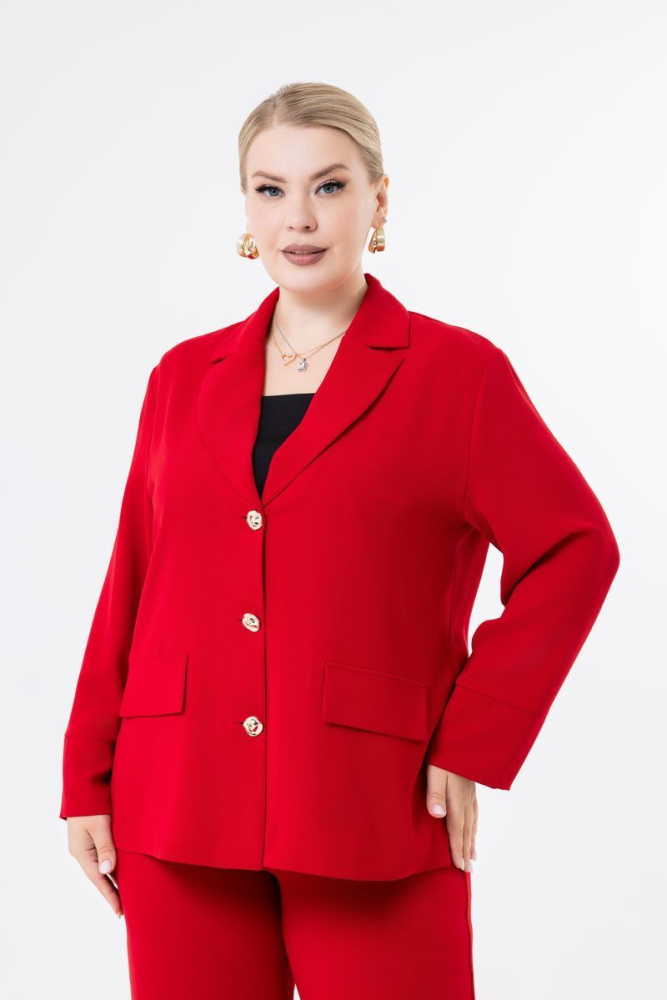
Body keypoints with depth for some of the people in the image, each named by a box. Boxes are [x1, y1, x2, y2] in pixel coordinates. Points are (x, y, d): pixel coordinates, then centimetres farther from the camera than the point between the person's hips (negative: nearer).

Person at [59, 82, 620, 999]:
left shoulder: (457, 373, 0)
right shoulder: (184, 376, 11)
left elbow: (576, 550, -4)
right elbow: (132, 584, 12)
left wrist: (473, 746, -8)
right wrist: (89, 779, 9)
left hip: (372, 821, -3)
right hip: (181, 819, 3)